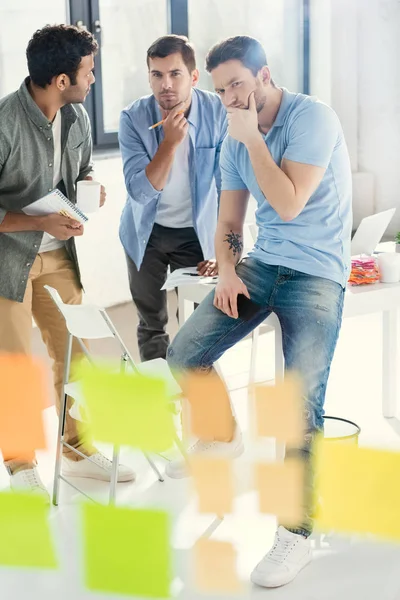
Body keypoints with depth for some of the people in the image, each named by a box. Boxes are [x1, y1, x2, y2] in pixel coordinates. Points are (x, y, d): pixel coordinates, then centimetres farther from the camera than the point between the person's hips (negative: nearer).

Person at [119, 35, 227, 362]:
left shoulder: (218, 112, -17)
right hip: (147, 232, 1)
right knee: (152, 324, 11)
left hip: (197, 231, -1)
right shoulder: (134, 117, -17)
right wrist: (170, 142, -33)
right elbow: (140, 191, -23)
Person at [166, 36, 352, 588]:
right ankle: (225, 437, 25)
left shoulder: (312, 117, -14)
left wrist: (251, 137, -17)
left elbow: (288, 204, -23)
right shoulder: (235, 141, 7)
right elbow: (229, 223, 13)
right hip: (261, 265, 7)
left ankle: (297, 535, -5)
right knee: (184, 354, -4)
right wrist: (227, 272, -5)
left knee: (302, 404, -16)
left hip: (317, 274, -6)